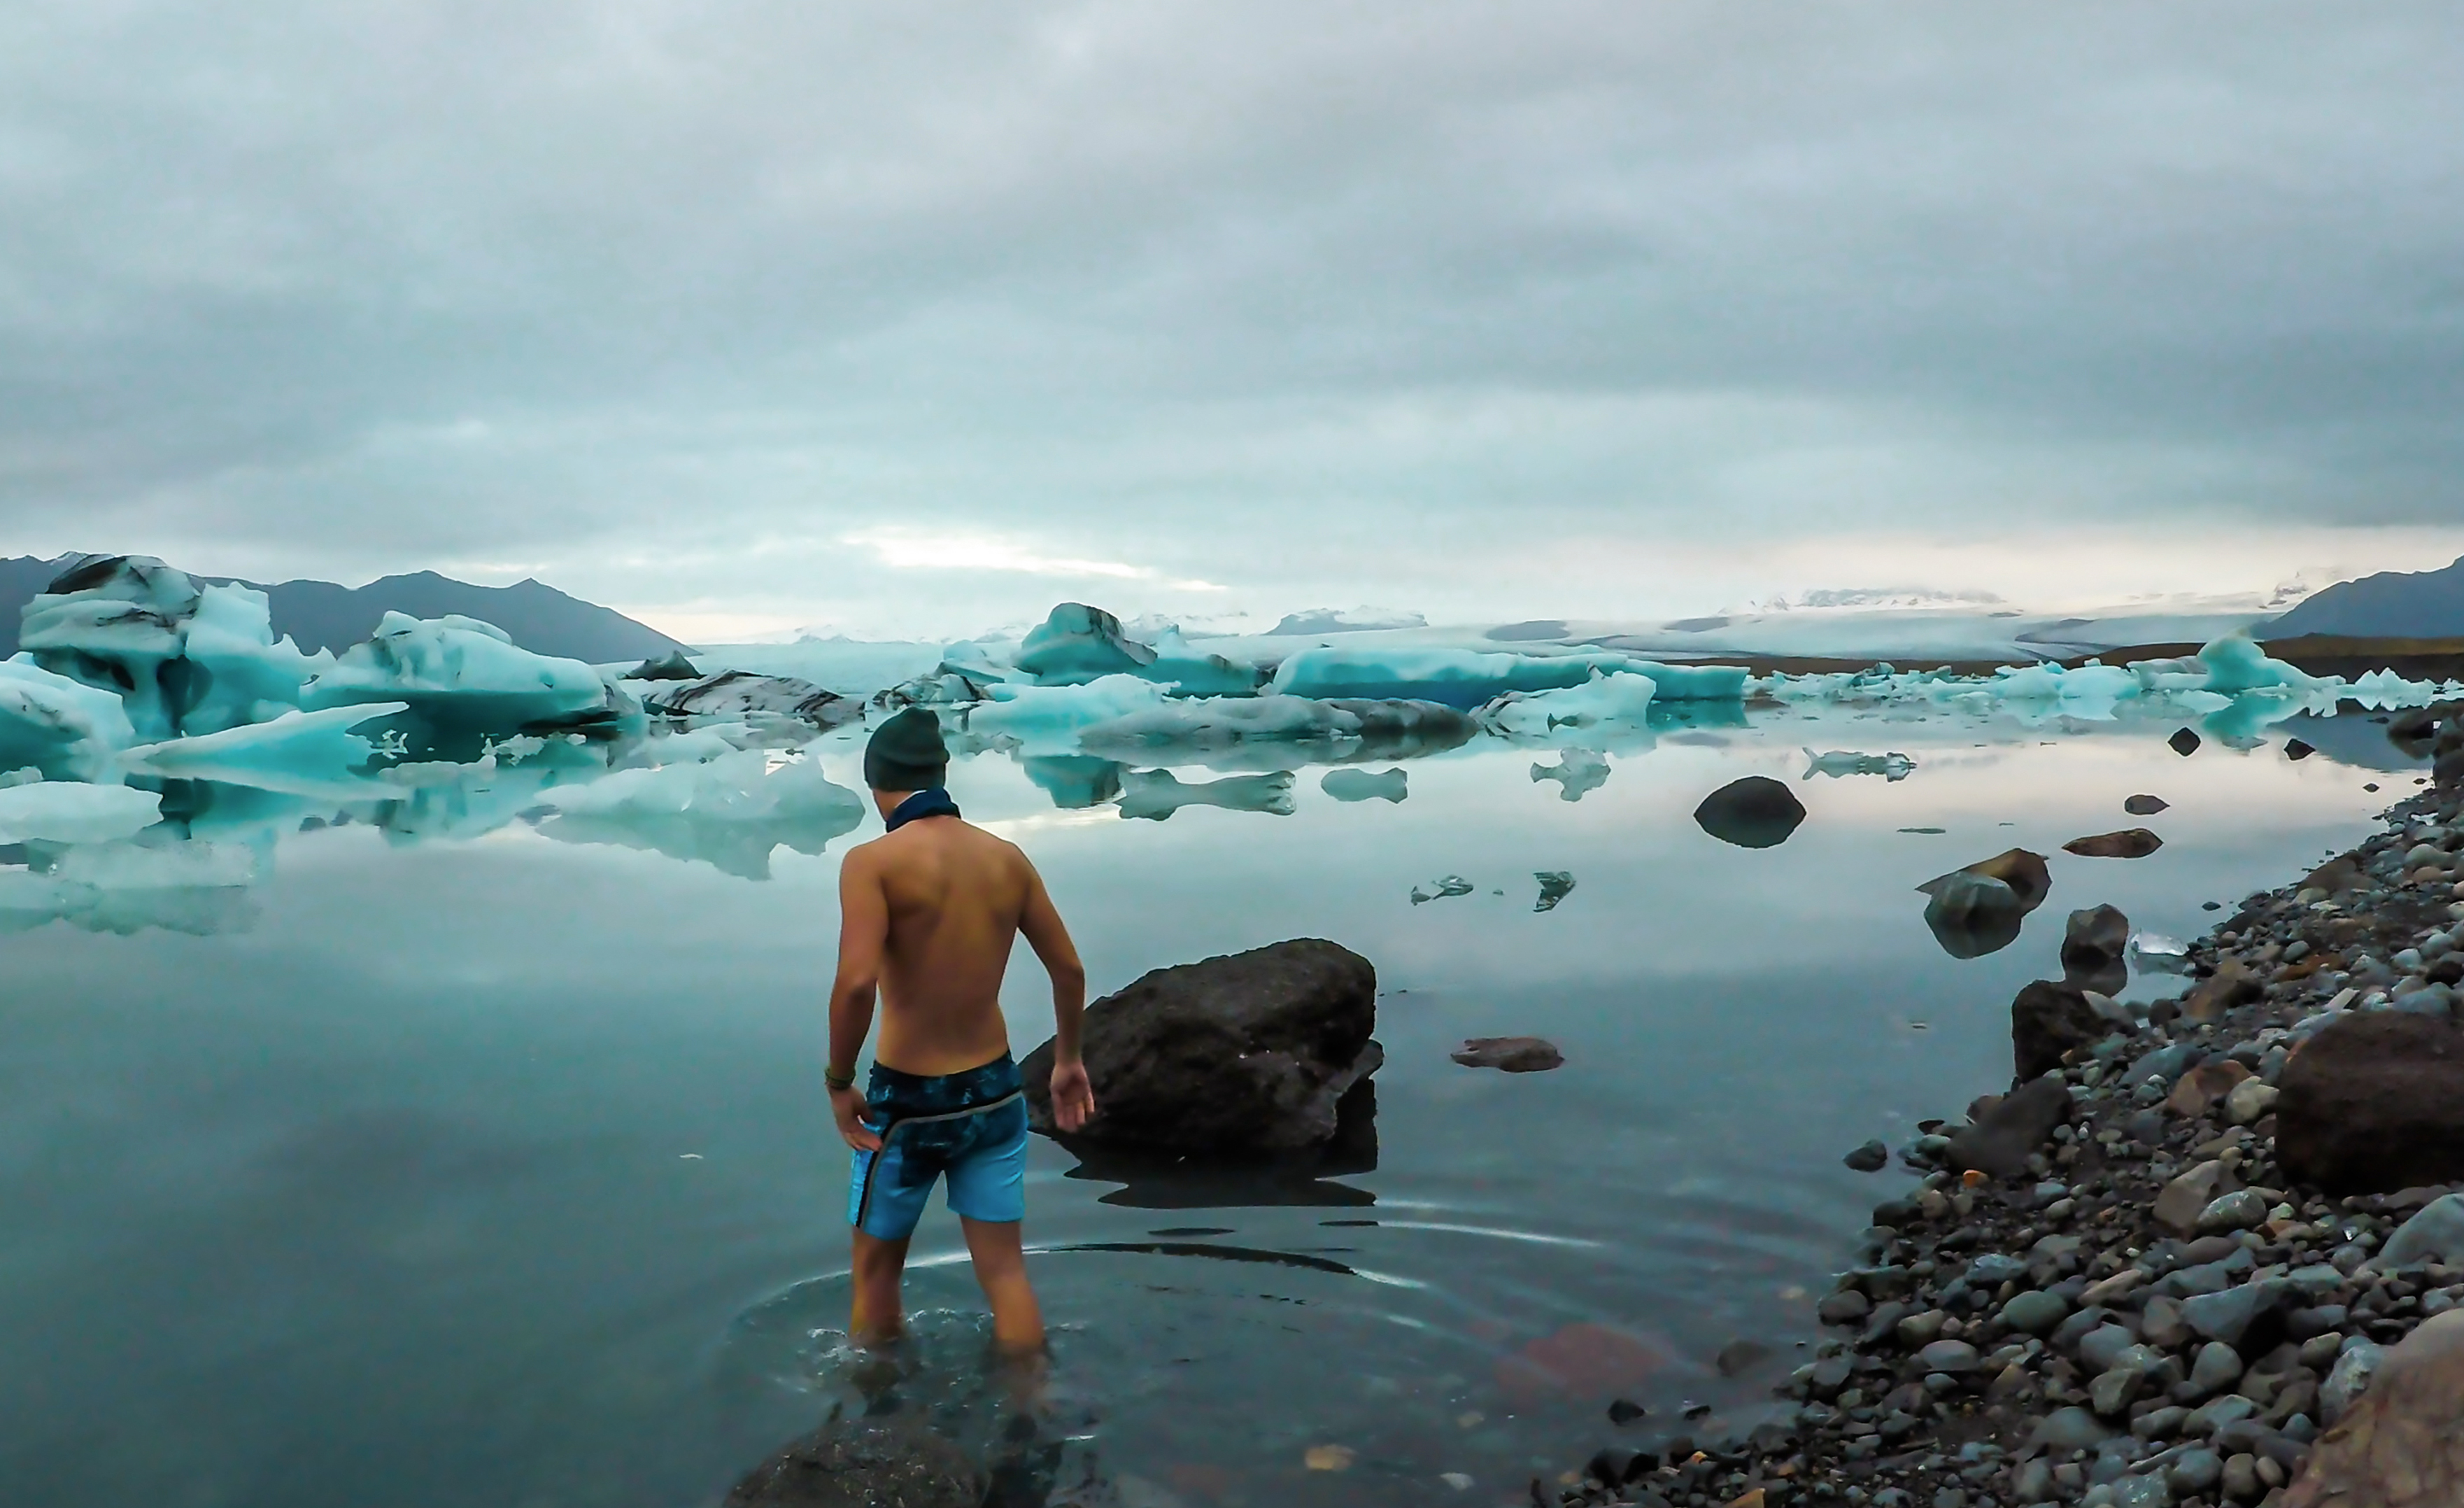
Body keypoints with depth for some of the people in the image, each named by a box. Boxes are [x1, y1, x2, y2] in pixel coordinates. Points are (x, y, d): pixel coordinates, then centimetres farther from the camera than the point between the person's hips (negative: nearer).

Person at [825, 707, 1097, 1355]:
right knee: (1005, 1273, 12)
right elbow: (1069, 969, 6)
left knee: (876, 1271, 18)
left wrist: (839, 1082, -14)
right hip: (994, 1093, 4)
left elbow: (857, 982, -28)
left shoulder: (873, 861, -15)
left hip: (907, 1100, -4)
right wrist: (1068, 1060, 20)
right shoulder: (1008, 858, 0)